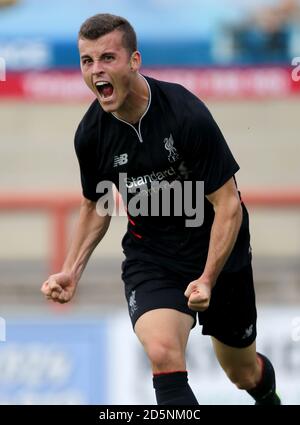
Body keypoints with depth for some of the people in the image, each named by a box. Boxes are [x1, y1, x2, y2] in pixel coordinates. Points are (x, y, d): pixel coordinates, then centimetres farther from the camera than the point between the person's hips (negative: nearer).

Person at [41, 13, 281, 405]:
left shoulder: (187, 115, -25)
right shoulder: (91, 133, -11)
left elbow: (228, 203, -21)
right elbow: (96, 204, 9)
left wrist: (207, 279, -29)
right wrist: (72, 271, -3)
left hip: (218, 255, -2)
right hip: (149, 258, 2)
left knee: (244, 374, 17)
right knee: (163, 354, -28)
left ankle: (268, 396, 53)